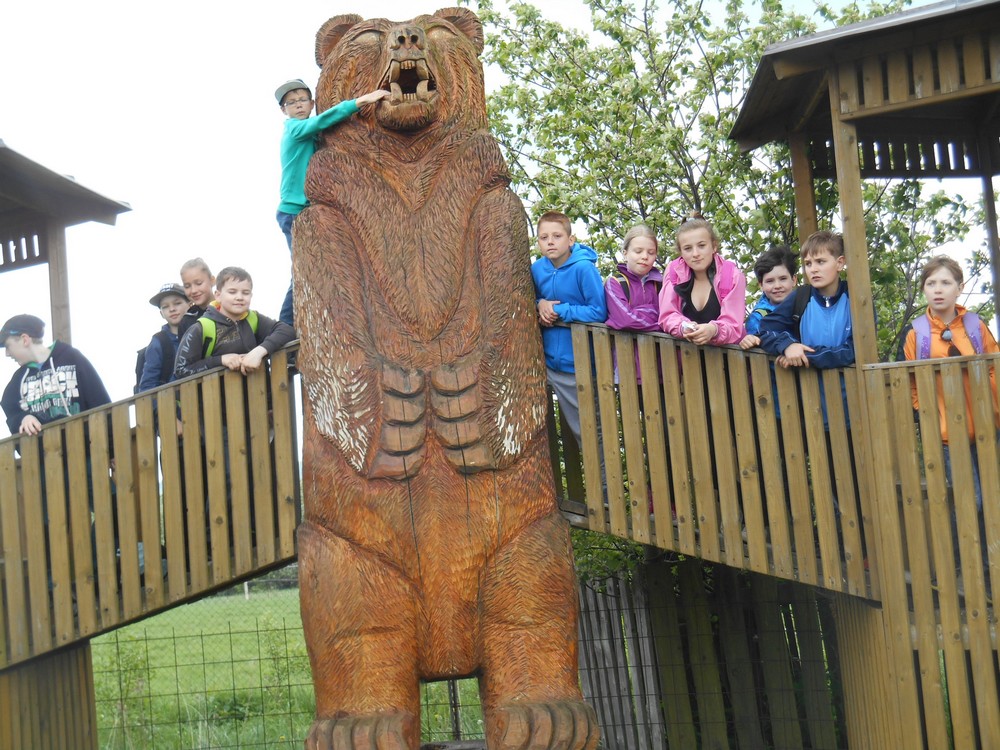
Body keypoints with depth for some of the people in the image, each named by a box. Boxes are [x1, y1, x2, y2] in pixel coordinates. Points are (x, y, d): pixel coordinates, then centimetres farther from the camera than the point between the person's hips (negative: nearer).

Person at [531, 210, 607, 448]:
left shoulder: (583, 268, -17)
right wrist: (541, 304, -4)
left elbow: (599, 312, -18)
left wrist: (559, 311, -16)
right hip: (551, 363, 5)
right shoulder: (537, 269, 1)